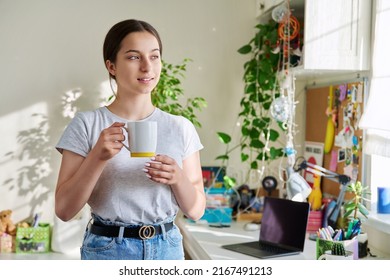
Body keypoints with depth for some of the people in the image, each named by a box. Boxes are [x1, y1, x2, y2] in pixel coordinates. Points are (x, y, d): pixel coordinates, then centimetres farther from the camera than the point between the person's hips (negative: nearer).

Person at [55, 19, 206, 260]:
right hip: (107, 251, -2)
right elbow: (64, 210, -8)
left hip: (166, 249, 2)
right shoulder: (86, 124, -6)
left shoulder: (181, 128, -1)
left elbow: (195, 211, 2)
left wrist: (178, 178, -16)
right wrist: (97, 157, -20)